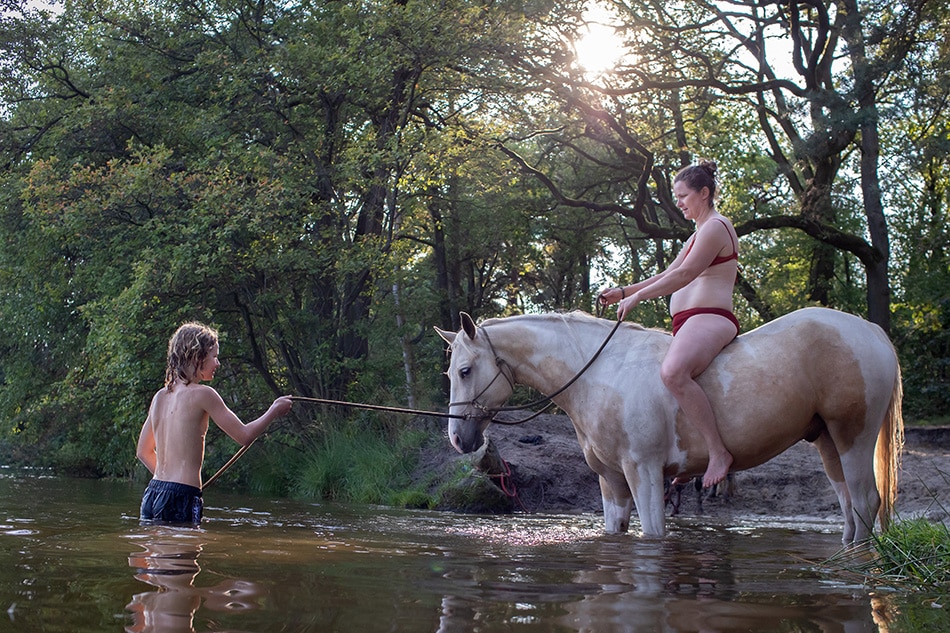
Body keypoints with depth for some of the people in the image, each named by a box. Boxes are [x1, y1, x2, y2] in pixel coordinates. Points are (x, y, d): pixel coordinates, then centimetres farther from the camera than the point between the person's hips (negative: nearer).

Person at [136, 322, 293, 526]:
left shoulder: (160, 396, 13)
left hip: (154, 492, 7)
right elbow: (244, 436, -5)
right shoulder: (202, 394, -8)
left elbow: (143, 451, 21)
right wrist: (274, 411, 10)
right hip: (181, 498, -7)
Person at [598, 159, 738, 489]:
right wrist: (623, 292, 18)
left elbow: (685, 274, -16)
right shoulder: (698, 235, 26)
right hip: (688, 322, 12)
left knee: (673, 371, -37)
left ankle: (718, 452, -36)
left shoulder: (715, 227, -6)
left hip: (709, 318, -12)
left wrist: (637, 297, -15)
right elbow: (667, 275, 27)